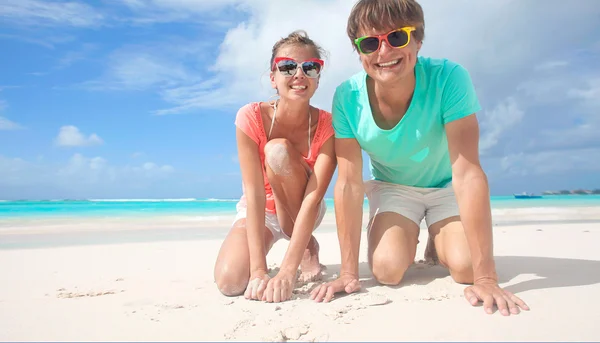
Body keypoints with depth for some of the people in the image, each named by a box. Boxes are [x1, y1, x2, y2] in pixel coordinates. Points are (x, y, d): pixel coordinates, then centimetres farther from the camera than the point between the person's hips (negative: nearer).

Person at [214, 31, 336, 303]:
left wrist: (287, 271, -39)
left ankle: (307, 248, -9)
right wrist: (259, 271, -34)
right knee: (230, 282, -27)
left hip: (300, 210, 0)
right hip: (260, 212, 1)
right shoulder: (251, 117, -23)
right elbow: (255, 195, -28)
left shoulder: (327, 126, -22)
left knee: (278, 149, -30)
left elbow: (313, 197, -30)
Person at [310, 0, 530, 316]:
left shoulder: (449, 79, -31)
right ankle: (409, 238, 16)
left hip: (446, 186, 0)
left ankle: (437, 245, 16)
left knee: (465, 266, -21)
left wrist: (485, 277, -34)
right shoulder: (347, 98, -25)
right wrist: (348, 272, -23)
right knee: (387, 269, -20)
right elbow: (348, 183, -23)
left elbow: (468, 173, -33)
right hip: (392, 188, 1)